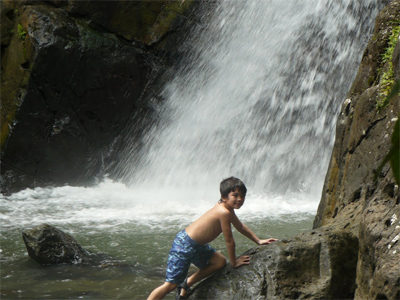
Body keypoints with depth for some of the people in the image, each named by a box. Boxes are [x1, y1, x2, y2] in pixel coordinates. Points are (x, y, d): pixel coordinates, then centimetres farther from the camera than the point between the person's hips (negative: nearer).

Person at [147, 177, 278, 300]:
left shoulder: (227, 208, 8)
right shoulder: (224, 212, -23)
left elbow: (240, 227, 24)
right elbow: (229, 240, -15)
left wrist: (259, 241, 25)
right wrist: (234, 262, -3)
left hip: (197, 245, 10)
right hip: (184, 245, -10)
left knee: (220, 262, 12)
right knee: (171, 284, -9)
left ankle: (186, 284, 20)